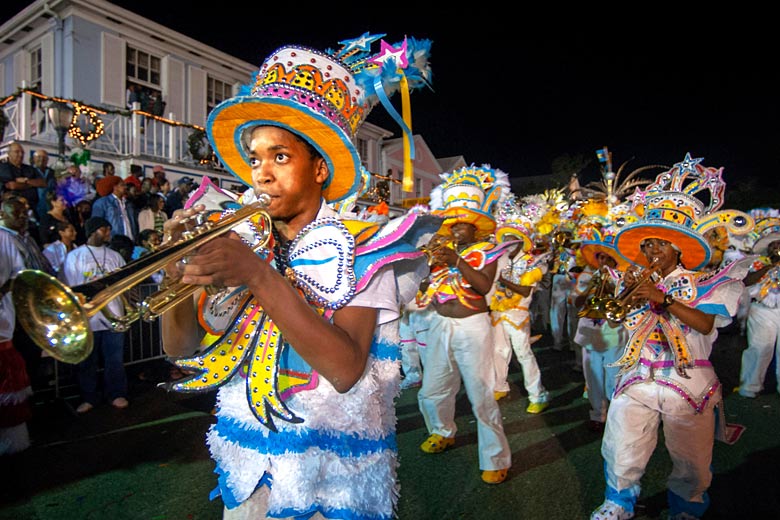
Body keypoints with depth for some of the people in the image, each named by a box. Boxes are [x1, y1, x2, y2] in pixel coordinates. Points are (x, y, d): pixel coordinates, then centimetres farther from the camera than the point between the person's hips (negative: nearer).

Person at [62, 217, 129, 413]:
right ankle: (89, 397, 23)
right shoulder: (74, 256, 5)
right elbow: (70, 287, 0)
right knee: (87, 362, 8)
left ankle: (116, 394, 21)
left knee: (115, 360, 6)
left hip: (113, 316, 2)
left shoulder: (114, 256, 14)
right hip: (87, 319, -2)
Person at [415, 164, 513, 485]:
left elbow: (485, 285, -19)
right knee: (432, 390, 14)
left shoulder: (486, 251, -1)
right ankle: (443, 433, 41)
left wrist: (457, 261, -25)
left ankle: (496, 459, 10)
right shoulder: (440, 250, 9)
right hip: (439, 325, 5)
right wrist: (428, 264, -13)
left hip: (472, 327, -5)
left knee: (481, 395, -4)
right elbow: (423, 287, 5)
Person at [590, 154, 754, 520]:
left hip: (689, 382, -1)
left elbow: (706, 324, -14)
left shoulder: (701, 283, 2)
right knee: (623, 459, 1)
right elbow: (613, 317, 0)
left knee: (692, 465, 9)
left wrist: (662, 298, -21)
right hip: (637, 380, 2)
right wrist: (630, 292, -13)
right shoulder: (635, 281, 9)